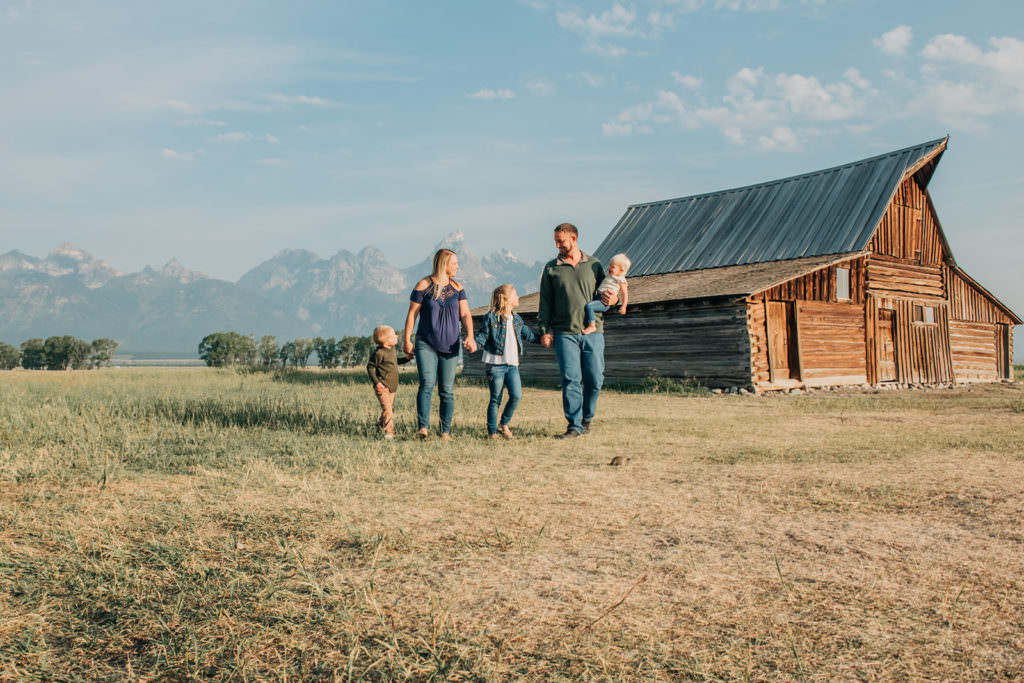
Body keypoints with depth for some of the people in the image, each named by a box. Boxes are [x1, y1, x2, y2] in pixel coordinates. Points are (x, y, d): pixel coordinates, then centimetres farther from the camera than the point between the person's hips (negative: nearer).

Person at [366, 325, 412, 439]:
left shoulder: (392, 349, 10)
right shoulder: (379, 353, -17)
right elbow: (370, 367, -11)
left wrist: (406, 359, 11)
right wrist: (376, 382, -18)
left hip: (392, 387, 9)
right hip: (383, 387, -9)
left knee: (391, 409, 18)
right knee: (387, 409, -17)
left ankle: (381, 425, 38)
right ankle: (389, 431, -16)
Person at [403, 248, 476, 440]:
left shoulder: (457, 288, 9)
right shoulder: (423, 286, -2)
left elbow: (465, 314, 2)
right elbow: (412, 314, 1)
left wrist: (470, 336, -14)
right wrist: (407, 340, -3)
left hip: (450, 346, 3)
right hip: (426, 344, -3)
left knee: (447, 390, 4)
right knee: (427, 384, -18)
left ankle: (446, 431, 10)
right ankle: (423, 427, -18)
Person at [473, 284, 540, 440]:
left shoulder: (516, 319, 14)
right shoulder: (491, 317, -4)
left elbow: (528, 334, 26)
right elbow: (483, 336, -7)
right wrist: (474, 343, -25)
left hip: (512, 364, 5)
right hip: (495, 364, -5)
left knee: (516, 395, -6)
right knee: (496, 399, 0)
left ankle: (504, 424, 16)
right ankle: (492, 431, 13)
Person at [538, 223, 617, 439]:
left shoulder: (594, 265, 11)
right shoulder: (551, 268, 9)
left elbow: (606, 291, 20)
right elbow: (545, 302, 8)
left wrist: (613, 298, -4)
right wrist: (544, 330, -1)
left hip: (593, 331, 1)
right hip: (564, 333, -1)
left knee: (595, 379, 0)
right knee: (571, 379, -8)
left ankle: (587, 417, 23)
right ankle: (574, 425, -2)